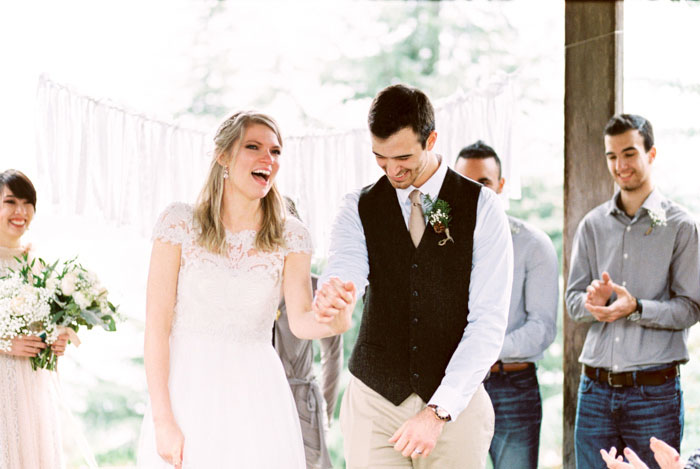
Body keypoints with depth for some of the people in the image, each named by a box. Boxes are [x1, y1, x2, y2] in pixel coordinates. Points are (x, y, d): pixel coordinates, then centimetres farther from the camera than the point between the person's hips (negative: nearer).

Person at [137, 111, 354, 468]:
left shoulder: (290, 236, 4)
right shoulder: (180, 223, -2)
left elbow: (300, 320, -11)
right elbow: (156, 325, -6)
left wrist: (331, 320, -35)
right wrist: (163, 420, -12)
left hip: (256, 397, 1)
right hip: (188, 390, -1)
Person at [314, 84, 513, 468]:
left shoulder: (482, 207, -2)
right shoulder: (358, 209, 5)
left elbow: (489, 321, -8)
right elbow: (345, 270, -15)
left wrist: (439, 411, -15)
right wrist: (328, 296, -39)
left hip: (455, 403, -1)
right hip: (373, 401, 1)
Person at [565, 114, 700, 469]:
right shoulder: (593, 225, 12)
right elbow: (573, 300, 10)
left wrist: (636, 309, -20)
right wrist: (592, 302, -14)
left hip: (654, 390, -3)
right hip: (596, 389, 3)